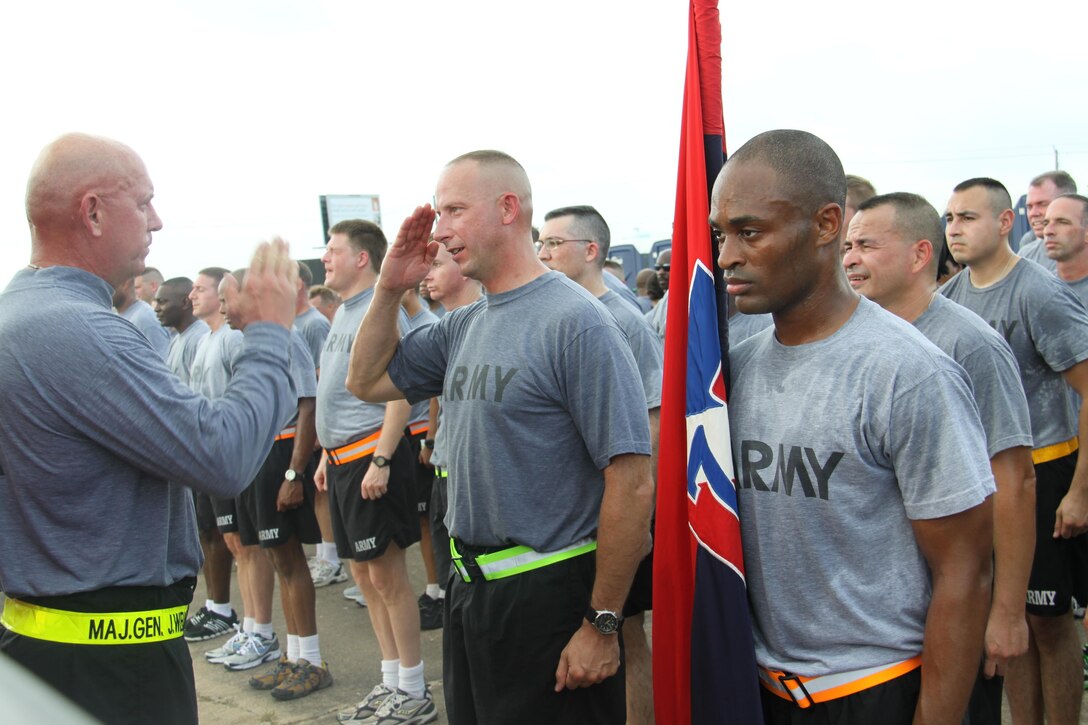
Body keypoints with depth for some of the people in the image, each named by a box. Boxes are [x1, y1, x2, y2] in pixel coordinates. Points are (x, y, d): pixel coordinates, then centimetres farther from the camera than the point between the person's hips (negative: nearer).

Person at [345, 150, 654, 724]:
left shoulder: (574, 320, -18)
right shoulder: (463, 326, 6)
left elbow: (632, 483, -21)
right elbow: (367, 381, 16)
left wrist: (601, 626, -19)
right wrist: (390, 287, 2)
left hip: (548, 594, -8)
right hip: (470, 588, 8)